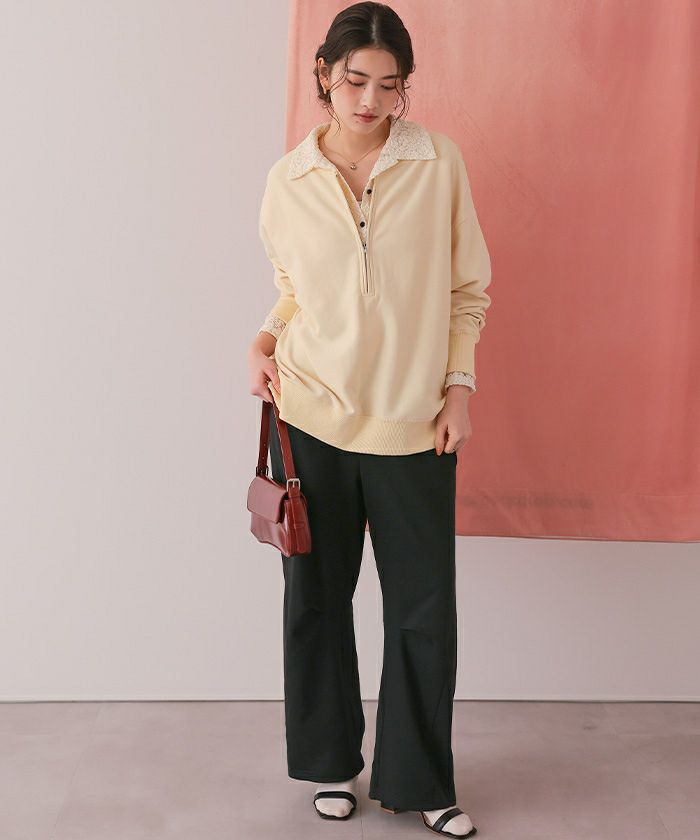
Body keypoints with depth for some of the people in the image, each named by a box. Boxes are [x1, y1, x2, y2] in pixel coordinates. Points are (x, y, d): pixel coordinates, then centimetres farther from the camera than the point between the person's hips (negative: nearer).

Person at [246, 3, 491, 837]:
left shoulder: (438, 161, -2)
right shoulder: (288, 179, 1)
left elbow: (468, 288, 4)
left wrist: (459, 385, -3)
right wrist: (266, 340, -5)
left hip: (413, 422, -1)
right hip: (310, 419, 1)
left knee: (425, 609, 6)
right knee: (316, 595, 11)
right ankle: (330, 761, 32)